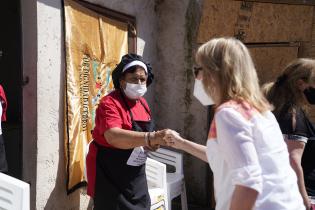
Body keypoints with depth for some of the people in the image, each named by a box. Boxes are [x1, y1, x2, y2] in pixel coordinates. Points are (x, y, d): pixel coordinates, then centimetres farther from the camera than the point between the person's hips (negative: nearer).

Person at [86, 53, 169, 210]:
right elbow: (113, 137, -36)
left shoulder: (142, 103, 5)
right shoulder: (109, 103, -20)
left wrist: (150, 144, -8)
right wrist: (151, 138, -45)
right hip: (110, 176, -7)